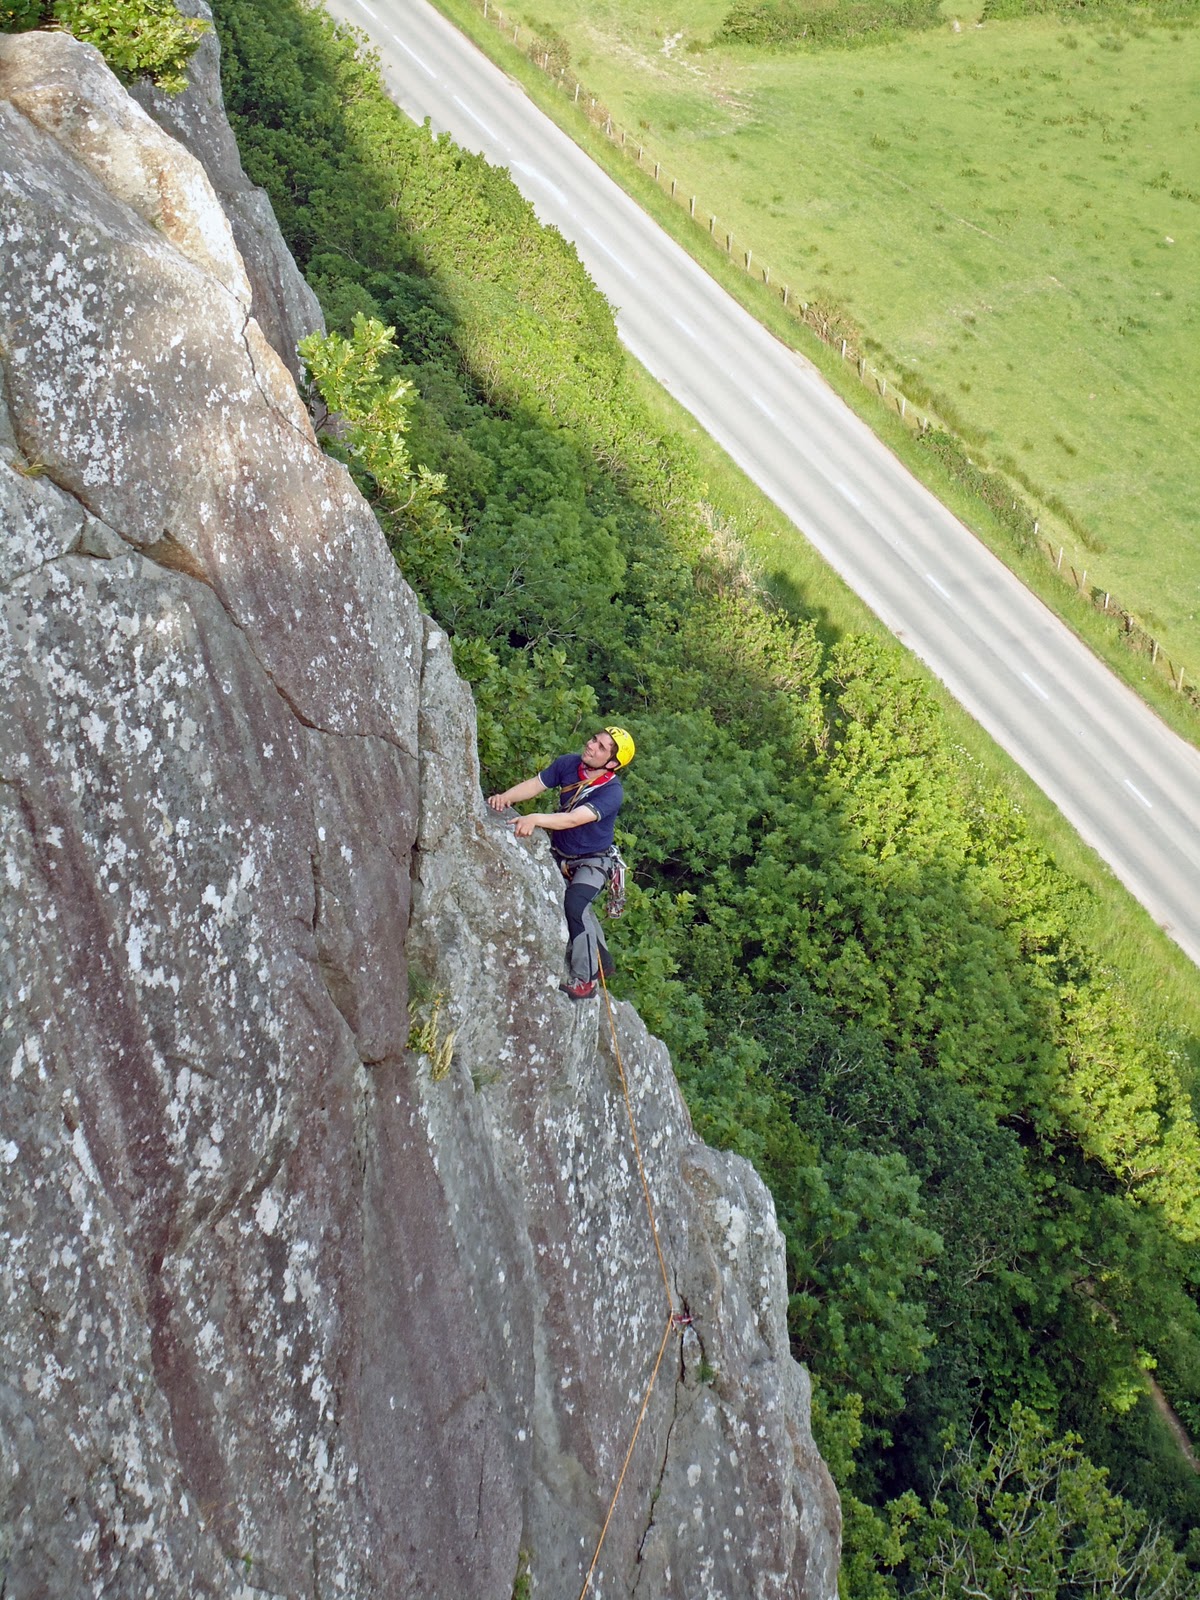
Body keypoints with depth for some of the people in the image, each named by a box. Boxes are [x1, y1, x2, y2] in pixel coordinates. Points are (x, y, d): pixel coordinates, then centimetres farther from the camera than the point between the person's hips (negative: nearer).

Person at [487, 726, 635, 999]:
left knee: (574, 904, -29)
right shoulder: (568, 765, -14)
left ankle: (584, 979, -17)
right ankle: (601, 961, 46)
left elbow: (575, 819, -44)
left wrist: (536, 819, -58)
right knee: (577, 908, 21)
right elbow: (534, 784, -15)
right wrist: (505, 797, -34)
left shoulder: (612, 792, -31)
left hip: (591, 862, -7)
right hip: (559, 854, 7)